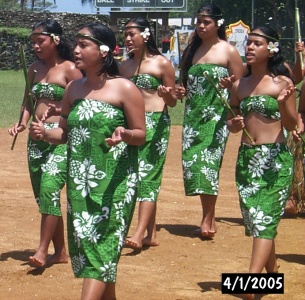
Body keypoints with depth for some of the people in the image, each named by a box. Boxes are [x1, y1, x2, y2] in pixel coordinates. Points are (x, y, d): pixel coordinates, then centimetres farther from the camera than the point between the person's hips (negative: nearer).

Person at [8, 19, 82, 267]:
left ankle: (42, 250, -13)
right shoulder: (35, 69, 13)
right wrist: (23, 123, 3)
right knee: (42, 195, 9)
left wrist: (64, 110, -21)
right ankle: (60, 251, 19)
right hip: (37, 138, 7)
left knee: (49, 189, -19)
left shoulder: (69, 69, -6)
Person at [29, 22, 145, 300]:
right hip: (79, 180, 6)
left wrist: (124, 134, -25)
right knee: (84, 242, 8)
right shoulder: (73, 88, 10)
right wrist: (44, 133, -5)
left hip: (115, 179, -6)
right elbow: (65, 132, 16)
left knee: (101, 244, -11)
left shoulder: (124, 89, -6)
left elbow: (141, 135, -3)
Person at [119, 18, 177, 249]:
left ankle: (140, 233, -20)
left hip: (156, 123, -6)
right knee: (140, 177, 6)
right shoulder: (124, 66, 14)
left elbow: (173, 101, 1)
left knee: (148, 175, -12)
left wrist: (167, 95, -20)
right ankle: (152, 234, 11)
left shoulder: (162, 63, -1)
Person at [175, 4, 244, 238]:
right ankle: (208, 216, 11)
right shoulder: (192, 50, 15)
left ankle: (208, 219, -8)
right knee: (192, 160, 1)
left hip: (216, 114, -6)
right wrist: (181, 92, 4)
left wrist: (230, 86, -21)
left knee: (208, 160, -13)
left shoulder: (229, 51, 0)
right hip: (193, 113, 6)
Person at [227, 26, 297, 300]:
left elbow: (291, 125, -2)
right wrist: (234, 124, -5)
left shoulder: (282, 82, -3)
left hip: (276, 158, -5)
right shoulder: (240, 86, 10)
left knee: (265, 220, -12)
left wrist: (283, 104, -21)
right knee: (255, 220, 10)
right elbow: (231, 121, 17)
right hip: (246, 156, 5)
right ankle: (272, 275, 26)